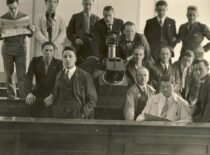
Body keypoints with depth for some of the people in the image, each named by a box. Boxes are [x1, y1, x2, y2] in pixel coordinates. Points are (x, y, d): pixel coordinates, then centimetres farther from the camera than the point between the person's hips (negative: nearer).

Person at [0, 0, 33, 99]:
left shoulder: (24, 17, 0)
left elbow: (30, 35, 4)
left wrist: (30, 29, -19)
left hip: (21, 49, -1)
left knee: (22, 76, -7)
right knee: (9, 76, 5)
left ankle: (24, 98, -4)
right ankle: (11, 98, 14)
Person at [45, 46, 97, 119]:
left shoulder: (85, 76, -1)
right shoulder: (59, 76, 14)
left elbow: (92, 99, 0)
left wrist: (83, 114, -9)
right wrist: (52, 97, 6)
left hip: (77, 116, -4)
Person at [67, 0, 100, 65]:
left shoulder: (96, 18, 14)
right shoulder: (75, 17, 12)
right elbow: (69, 32, 10)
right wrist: (75, 40, -8)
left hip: (92, 49, 1)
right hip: (78, 49, 0)